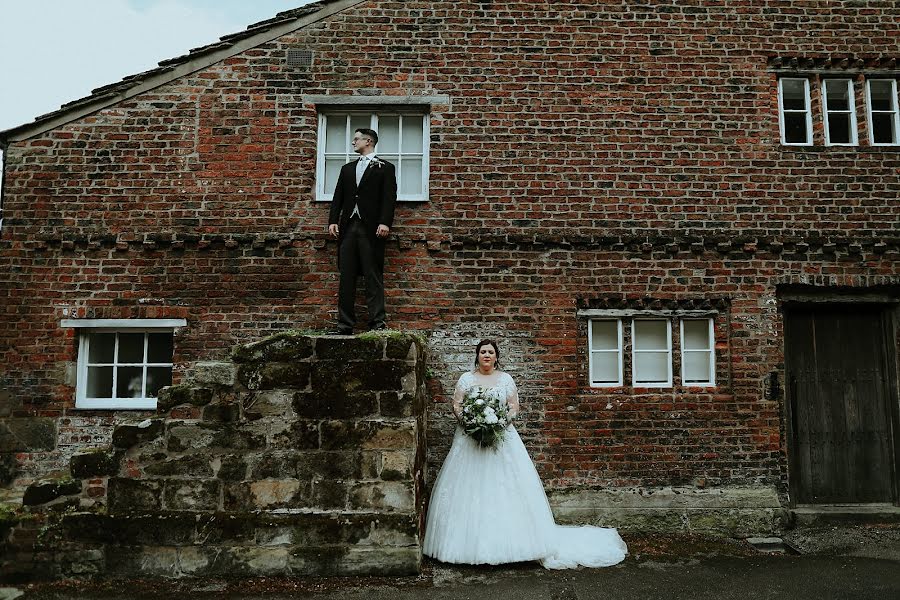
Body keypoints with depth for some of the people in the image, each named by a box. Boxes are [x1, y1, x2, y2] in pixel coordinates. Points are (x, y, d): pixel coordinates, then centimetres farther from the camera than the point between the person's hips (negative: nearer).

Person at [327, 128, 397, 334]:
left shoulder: (385, 168, 8)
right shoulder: (347, 168, 24)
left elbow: (389, 198, -2)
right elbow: (338, 197, 17)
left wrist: (385, 223, -15)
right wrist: (333, 221, 4)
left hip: (371, 228, -5)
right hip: (348, 227, 5)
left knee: (373, 276, -6)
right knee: (346, 277, 1)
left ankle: (377, 321, -7)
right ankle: (345, 323, 3)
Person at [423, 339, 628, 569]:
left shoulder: (505, 379, 7)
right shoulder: (466, 378, 6)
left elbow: (514, 407, 5)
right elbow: (456, 406, 4)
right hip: (470, 439, 0)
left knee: (506, 488, -4)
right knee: (470, 489, -2)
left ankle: (508, 540, 4)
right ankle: (469, 542, 5)